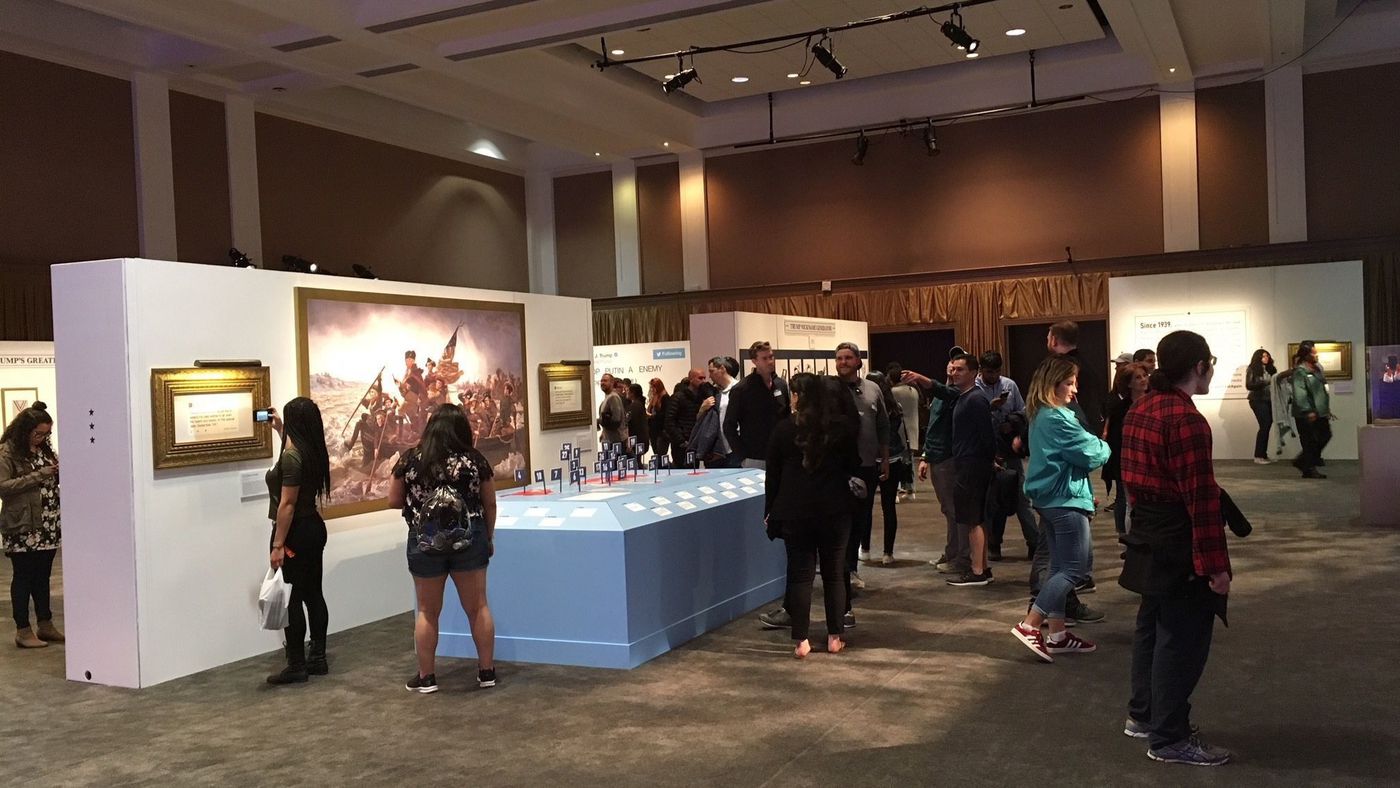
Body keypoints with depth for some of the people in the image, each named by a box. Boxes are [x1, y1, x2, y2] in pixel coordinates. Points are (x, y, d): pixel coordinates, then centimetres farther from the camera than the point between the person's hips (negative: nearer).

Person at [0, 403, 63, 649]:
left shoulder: (44, 449, 13)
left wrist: (59, 471, -3)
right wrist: (39, 475, -19)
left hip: (48, 525, 6)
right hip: (22, 527, -6)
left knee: (43, 576, 12)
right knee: (23, 577, 2)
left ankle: (45, 625, 20)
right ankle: (23, 631, 9)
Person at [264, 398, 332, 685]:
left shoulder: (291, 456, -19)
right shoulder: (313, 451, 7)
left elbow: (287, 504, -22)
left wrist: (278, 545, -20)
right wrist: (279, 430, 37)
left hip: (295, 533, -9)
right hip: (314, 528, 9)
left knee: (291, 599, -2)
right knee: (313, 594, 13)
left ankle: (296, 666, 3)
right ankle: (318, 659, 19)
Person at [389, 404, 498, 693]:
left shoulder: (410, 459, -3)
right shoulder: (475, 459, -3)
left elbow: (394, 501, 3)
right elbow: (490, 504, 3)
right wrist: (489, 538, 15)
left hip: (424, 542, 0)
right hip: (468, 539, 0)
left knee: (427, 611, 12)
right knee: (478, 607, 10)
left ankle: (426, 676, 19)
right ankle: (487, 671, 17)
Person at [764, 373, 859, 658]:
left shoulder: (784, 429, -5)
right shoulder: (843, 427, -1)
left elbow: (773, 475, 0)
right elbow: (854, 467, 6)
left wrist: (770, 511, 8)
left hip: (795, 512, -1)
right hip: (835, 511, 1)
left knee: (800, 573, 4)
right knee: (834, 573, 10)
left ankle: (801, 640, 3)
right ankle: (835, 637, 13)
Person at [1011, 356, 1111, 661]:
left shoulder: (1040, 415, 13)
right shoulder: (1059, 418, -19)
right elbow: (1092, 454, -14)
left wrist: (1095, 445, 5)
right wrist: (1105, 447, 6)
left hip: (1048, 498, 10)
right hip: (1066, 499, -10)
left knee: (1060, 567, 13)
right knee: (1074, 568, -6)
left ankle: (1057, 635, 17)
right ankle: (1029, 625, -10)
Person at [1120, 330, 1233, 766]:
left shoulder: (1139, 412, 9)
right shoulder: (1187, 420, -21)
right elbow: (1201, 499, -23)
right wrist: (1214, 564, -20)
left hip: (1150, 539, 10)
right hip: (1180, 549, -10)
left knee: (1153, 628, 20)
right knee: (1181, 640, 0)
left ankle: (1142, 714, 33)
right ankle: (1169, 739, 9)